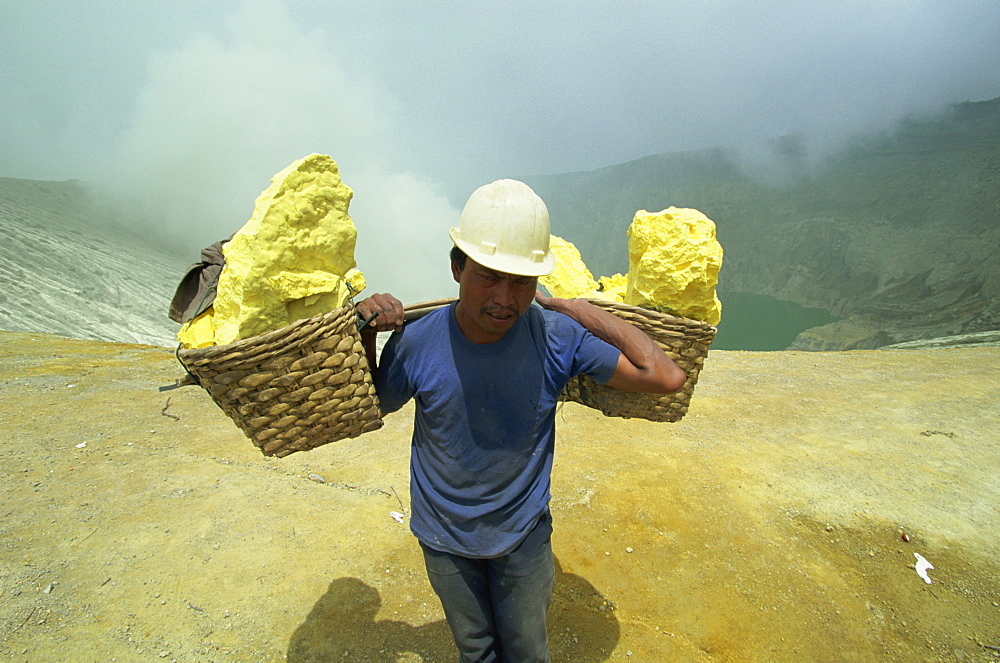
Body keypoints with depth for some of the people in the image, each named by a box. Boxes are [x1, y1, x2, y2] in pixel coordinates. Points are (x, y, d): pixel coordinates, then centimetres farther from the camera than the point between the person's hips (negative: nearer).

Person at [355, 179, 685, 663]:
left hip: (524, 536, 0)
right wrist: (366, 337, -17)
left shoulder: (557, 337, -22)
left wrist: (585, 311, -23)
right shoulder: (417, 342, -21)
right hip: (445, 540, 1)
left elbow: (667, 377, -23)